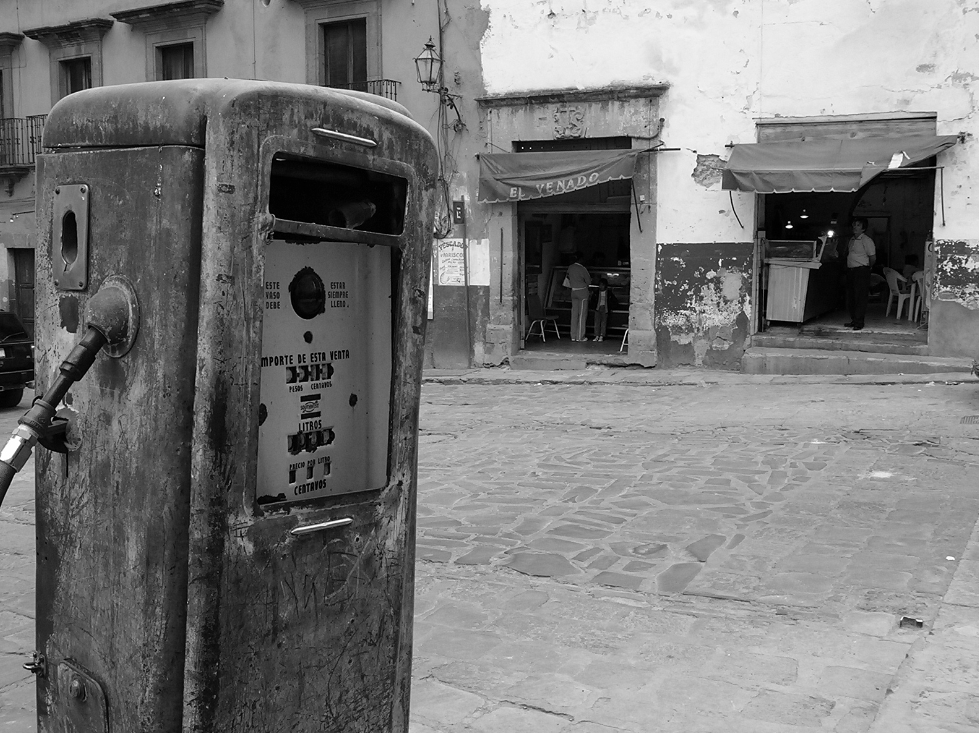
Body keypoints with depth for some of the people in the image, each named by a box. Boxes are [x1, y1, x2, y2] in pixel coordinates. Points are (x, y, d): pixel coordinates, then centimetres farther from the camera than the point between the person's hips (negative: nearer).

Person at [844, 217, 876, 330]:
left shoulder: (866, 240, -8)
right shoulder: (852, 240, 15)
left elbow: (873, 257, -7)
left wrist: (867, 267, 5)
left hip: (861, 271, -8)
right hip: (850, 270, 8)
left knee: (860, 297, -7)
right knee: (850, 297, 9)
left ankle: (859, 322, -5)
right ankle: (854, 320, 18)